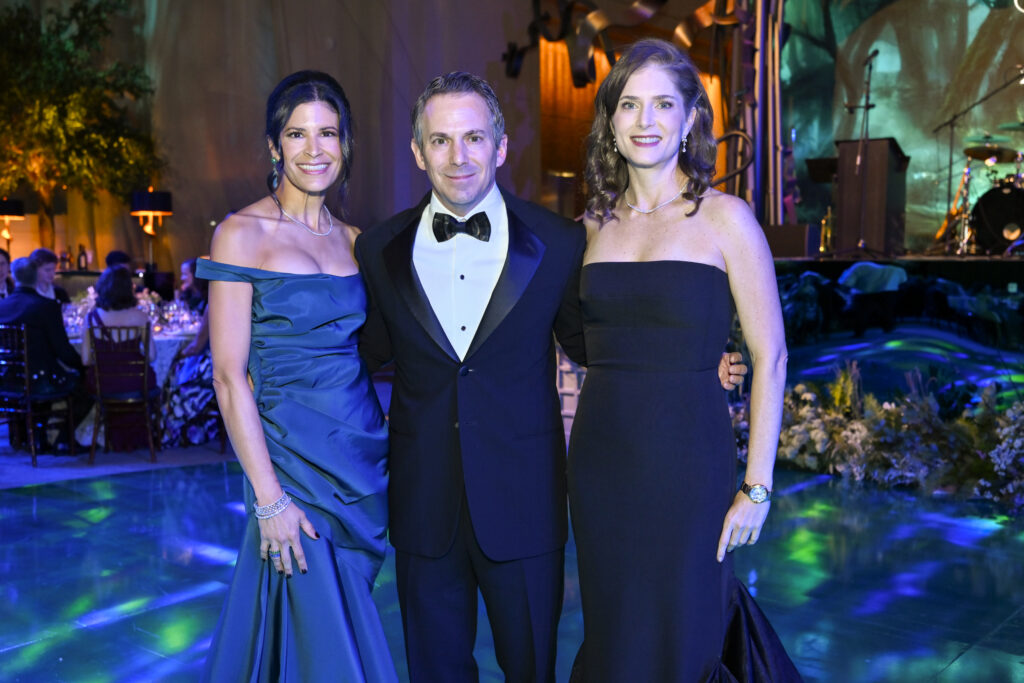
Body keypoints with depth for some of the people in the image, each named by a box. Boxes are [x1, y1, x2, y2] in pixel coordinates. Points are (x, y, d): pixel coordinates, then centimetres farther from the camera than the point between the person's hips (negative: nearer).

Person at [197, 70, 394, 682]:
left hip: (365, 459, 5)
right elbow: (229, 376, -11)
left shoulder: (353, 239, 9)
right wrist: (268, 496, -15)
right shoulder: (242, 234, -7)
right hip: (294, 458, -5)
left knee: (344, 617, 16)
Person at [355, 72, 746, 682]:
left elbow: (588, 345, 5)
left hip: (523, 506, -1)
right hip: (423, 509, 2)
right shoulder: (380, 251, 0)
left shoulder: (558, 244, -5)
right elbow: (369, 352, 9)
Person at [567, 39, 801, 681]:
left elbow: (770, 358, -6)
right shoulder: (597, 223, 6)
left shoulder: (724, 219, -6)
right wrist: (565, 452, 8)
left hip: (687, 459, -4)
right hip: (599, 459, 4)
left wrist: (757, 485, -9)